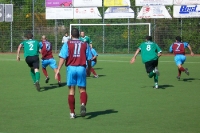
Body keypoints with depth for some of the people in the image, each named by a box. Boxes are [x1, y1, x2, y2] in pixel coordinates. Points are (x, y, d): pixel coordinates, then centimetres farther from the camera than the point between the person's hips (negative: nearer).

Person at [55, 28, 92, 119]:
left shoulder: (67, 44, 4)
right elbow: (89, 59, 9)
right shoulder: (85, 45, 9)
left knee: (71, 90, 8)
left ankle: (72, 112, 10)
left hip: (71, 68, 0)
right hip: (81, 68, 0)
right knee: (82, 89, 7)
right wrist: (89, 69, 25)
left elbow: (62, 57, -6)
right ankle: (83, 104, -23)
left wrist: (58, 70, -5)